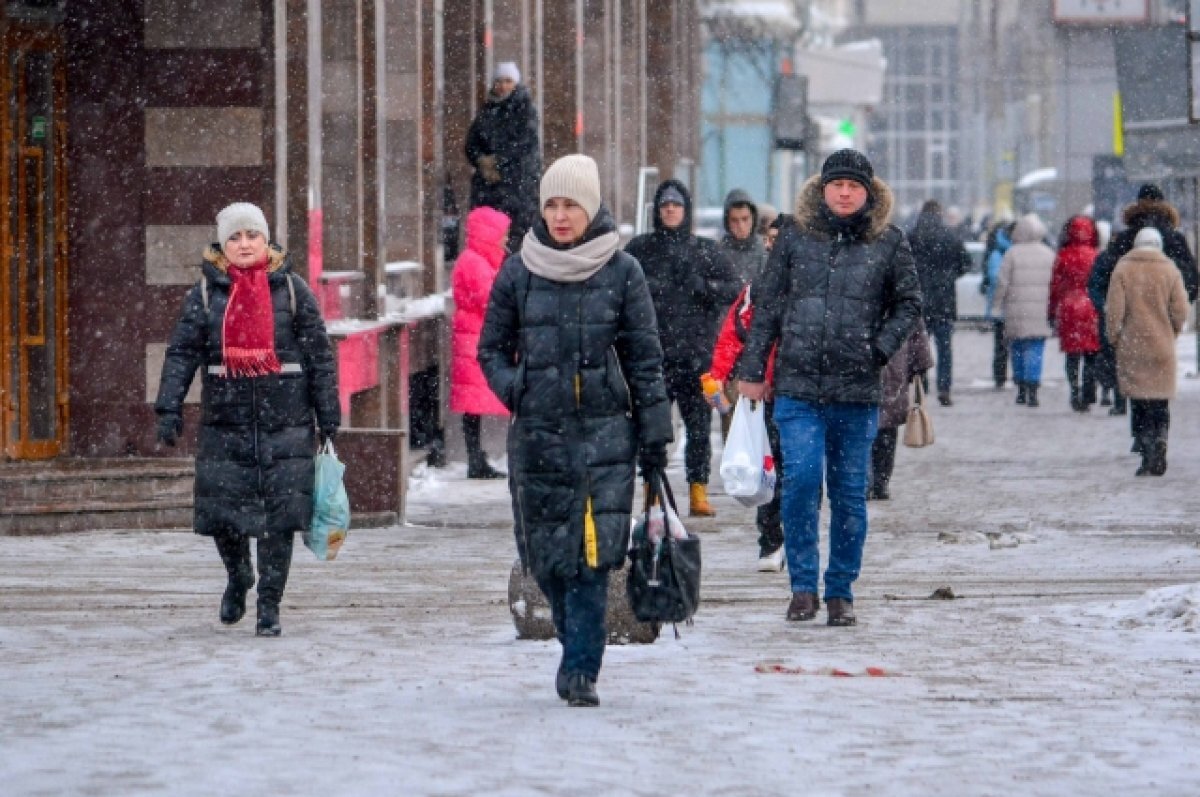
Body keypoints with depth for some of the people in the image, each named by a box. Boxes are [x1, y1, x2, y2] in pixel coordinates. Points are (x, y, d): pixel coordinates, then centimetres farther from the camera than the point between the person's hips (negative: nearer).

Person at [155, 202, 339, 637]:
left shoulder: (291, 289, 5)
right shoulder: (205, 294, 6)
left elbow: (320, 354, 6)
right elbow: (181, 353, 3)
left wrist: (328, 416, 4)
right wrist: (169, 408, -9)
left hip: (286, 423, -1)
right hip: (225, 422, 1)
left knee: (279, 517, -5)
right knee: (222, 511, 0)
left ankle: (269, 606, 5)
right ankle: (238, 577, 30)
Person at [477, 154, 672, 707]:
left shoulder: (621, 272, 2)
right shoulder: (519, 272, 6)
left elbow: (645, 359, 5)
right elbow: (490, 348, 14)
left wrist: (654, 435, 2)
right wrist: (514, 390, -6)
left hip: (604, 430, -2)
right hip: (537, 433, 2)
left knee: (593, 552, -12)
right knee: (547, 555, 2)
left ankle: (581, 668, -8)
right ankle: (580, 651, 24)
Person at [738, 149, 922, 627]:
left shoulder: (888, 244, 5)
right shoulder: (796, 241, 7)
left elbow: (909, 303, 12)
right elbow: (766, 306, 10)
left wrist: (881, 348, -3)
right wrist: (752, 370, 6)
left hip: (857, 391, 0)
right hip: (798, 386, 0)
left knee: (850, 493, 5)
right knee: (801, 480, -13)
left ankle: (841, 591, 15)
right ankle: (803, 585, -2)